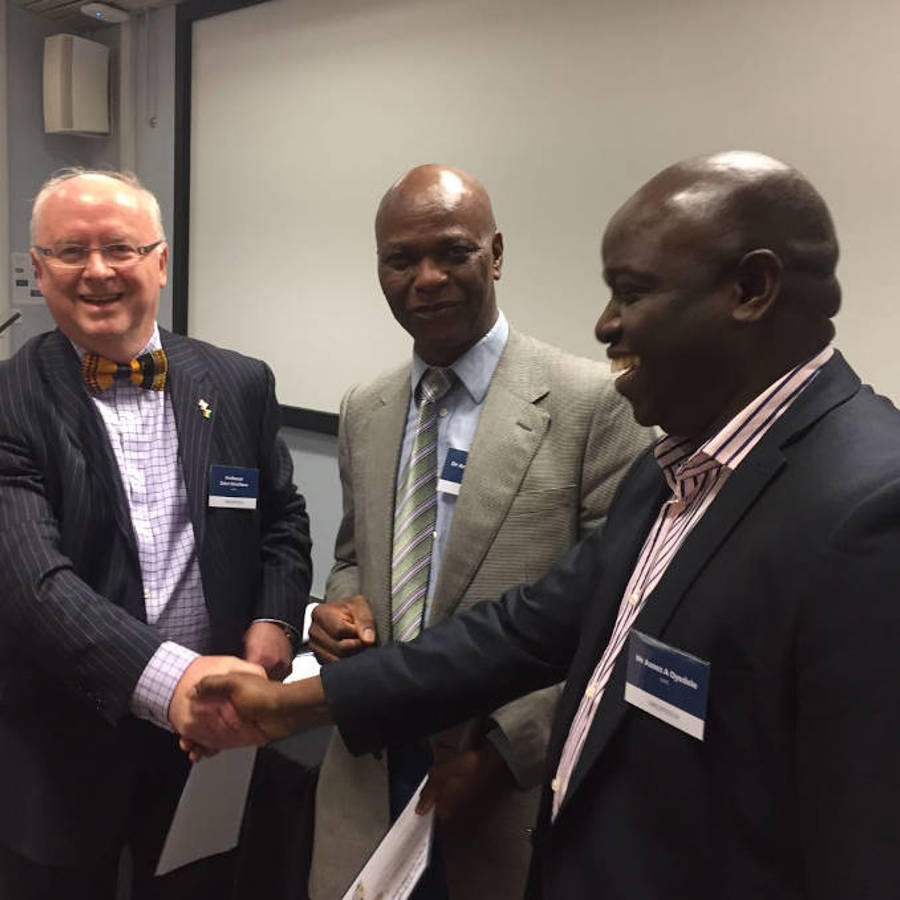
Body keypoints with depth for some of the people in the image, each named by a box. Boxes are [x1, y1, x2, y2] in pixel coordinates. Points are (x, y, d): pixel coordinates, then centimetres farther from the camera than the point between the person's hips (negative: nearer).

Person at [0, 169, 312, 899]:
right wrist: (166, 678, -37)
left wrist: (274, 619, -8)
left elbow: (283, 519, 10)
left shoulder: (240, 385, -1)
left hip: (212, 733, 3)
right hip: (60, 748, -2)